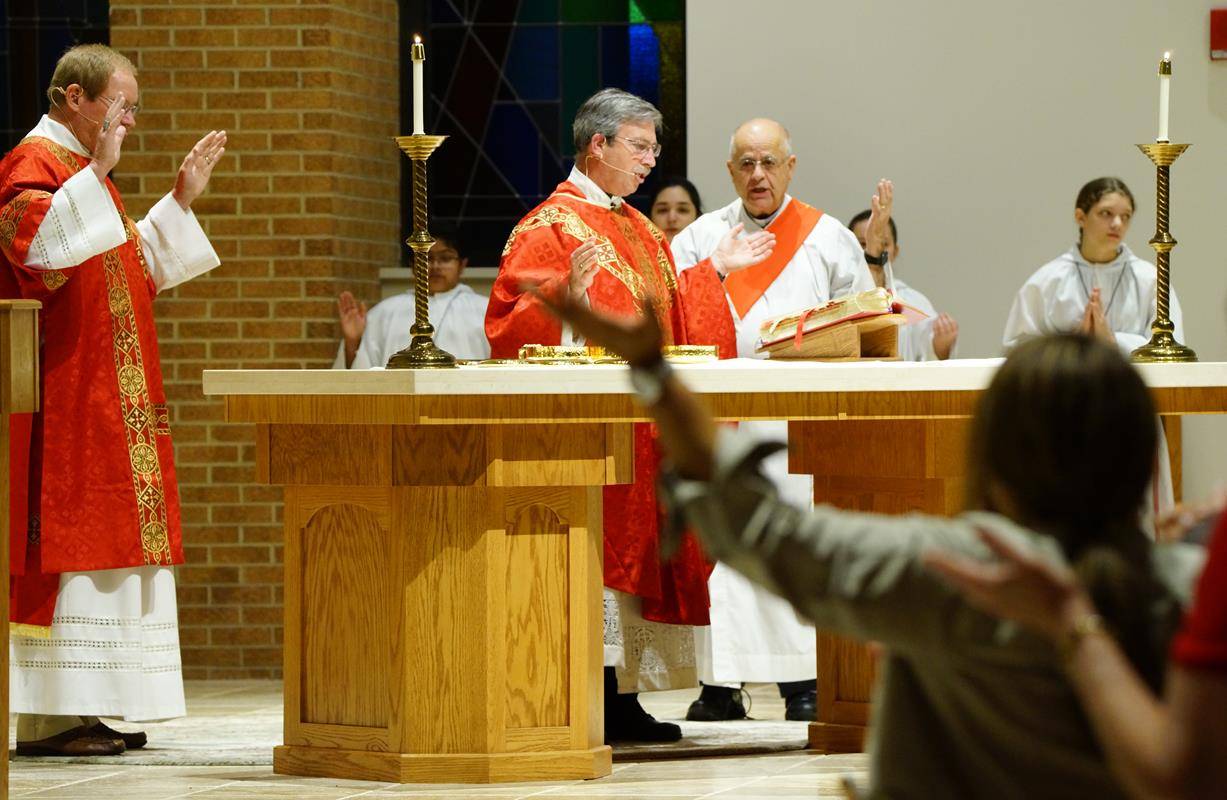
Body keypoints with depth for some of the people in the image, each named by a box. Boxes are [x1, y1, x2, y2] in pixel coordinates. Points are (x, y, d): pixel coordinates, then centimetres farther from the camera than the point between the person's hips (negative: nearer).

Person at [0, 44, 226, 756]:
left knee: (103, 550, 7)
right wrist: (97, 173, -30)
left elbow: (136, 270, 29)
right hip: (61, 396, -10)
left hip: (107, 399, 10)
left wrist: (181, 201, 21)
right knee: (65, 545, -12)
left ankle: (85, 709, 8)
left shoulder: (82, 170, 22)